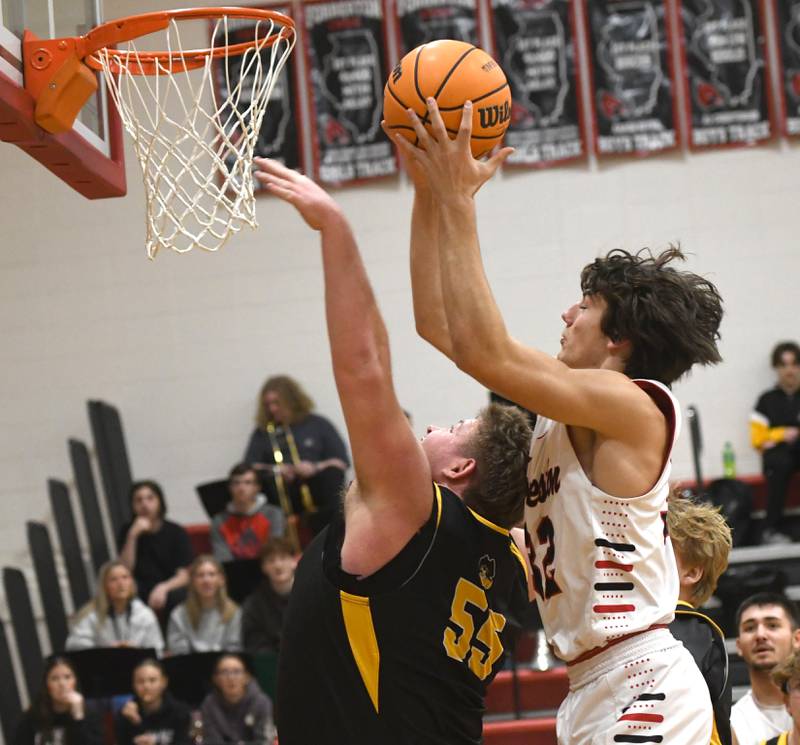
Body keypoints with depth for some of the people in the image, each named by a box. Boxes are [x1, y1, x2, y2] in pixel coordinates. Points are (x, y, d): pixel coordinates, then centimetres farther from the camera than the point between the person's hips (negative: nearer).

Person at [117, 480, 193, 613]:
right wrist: (132, 536, -13)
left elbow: (184, 576, -3)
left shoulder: (177, 532, 3)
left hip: (170, 589, -1)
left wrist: (163, 588, -24)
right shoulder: (127, 531, 8)